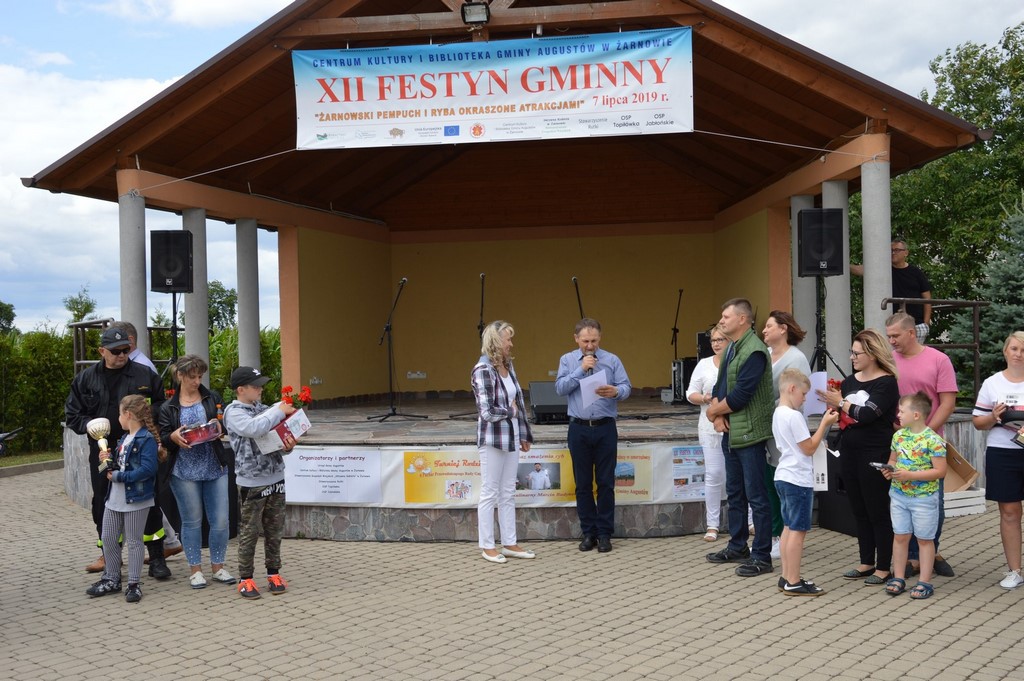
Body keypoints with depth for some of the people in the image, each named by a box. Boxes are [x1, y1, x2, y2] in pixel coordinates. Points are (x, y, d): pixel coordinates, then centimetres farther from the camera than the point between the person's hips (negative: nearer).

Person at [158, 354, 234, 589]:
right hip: (184, 471, -1)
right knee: (192, 521, 7)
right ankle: (195, 570, 19)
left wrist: (220, 428, -13)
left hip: (215, 469, 1)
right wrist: (174, 436, -20)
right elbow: (163, 437, 2)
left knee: (220, 520, 1)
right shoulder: (169, 407, 5)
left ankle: (217, 567, 18)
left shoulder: (213, 398, 8)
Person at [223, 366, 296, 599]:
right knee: (249, 532, 3)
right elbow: (253, 429, -26)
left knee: (274, 530, 11)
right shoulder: (233, 412, -8)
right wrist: (279, 412, -17)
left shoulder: (264, 409, 8)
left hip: (276, 478, 5)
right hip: (251, 482, -5)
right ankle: (245, 578, 14)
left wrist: (286, 447, -9)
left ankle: (273, 573, 23)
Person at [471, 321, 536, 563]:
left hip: (511, 437, 7)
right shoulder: (482, 370, -15)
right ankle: (487, 546, 13)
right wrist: (510, 411, -5)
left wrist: (524, 434, 12)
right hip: (493, 439, -7)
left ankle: (509, 544, 20)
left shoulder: (508, 366, 8)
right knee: (490, 493, 3)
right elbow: (487, 412, -20)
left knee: (508, 493, 12)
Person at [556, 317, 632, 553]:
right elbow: (560, 388, -6)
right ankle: (588, 532, 16)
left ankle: (604, 533, 11)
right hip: (579, 428, 1)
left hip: (605, 428, 0)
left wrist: (615, 391, -23)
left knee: (605, 483, 2)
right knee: (583, 484, 6)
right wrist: (581, 369, -14)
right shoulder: (567, 360, 6)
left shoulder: (612, 360, 5)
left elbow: (626, 387, -2)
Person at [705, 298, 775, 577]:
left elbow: (740, 395, -22)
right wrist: (718, 414, -4)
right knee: (735, 493, 18)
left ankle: (762, 557, 5)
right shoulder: (730, 349, 13)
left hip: (749, 433, -10)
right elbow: (719, 388, 14)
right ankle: (738, 547, 30)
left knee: (756, 496, -2)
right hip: (730, 433, 10)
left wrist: (714, 411, -7)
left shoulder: (754, 351, -18)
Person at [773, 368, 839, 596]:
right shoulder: (794, 416, -18)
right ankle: (793, 583, 1)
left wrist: (824, 424, 11)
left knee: (788, 528, 14)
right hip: (798, 480, -10)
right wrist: (824, 424, -10)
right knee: (798, 530, -3)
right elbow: (809, 448, -14)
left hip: (783, 477, 10)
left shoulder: (778, 414, 11)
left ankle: (787, 577, 19)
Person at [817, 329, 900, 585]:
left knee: (878, 511, 1)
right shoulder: (849, 381, 10)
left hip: (875, 455, -7)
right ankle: (866, 563, 23)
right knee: (859, 511, 13)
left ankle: (883, 568, 11)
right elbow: (838, 413, 16)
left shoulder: (886, 383, -10)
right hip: (849, 452, 7)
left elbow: (867, 414, -21)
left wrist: (841, 403, -14)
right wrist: (831, 403, -4)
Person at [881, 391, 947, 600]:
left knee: (924, 539, 8)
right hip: (899, 495, 6)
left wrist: (910, 475, -23)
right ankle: (899, 578, 21)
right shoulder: (898, 436, 2)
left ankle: (925, 582, 17)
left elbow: (940, 471, -18)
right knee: (900, 536, 11)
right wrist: (889, 470, -6)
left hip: (924, 498, -5)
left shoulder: (933, 440, -17)